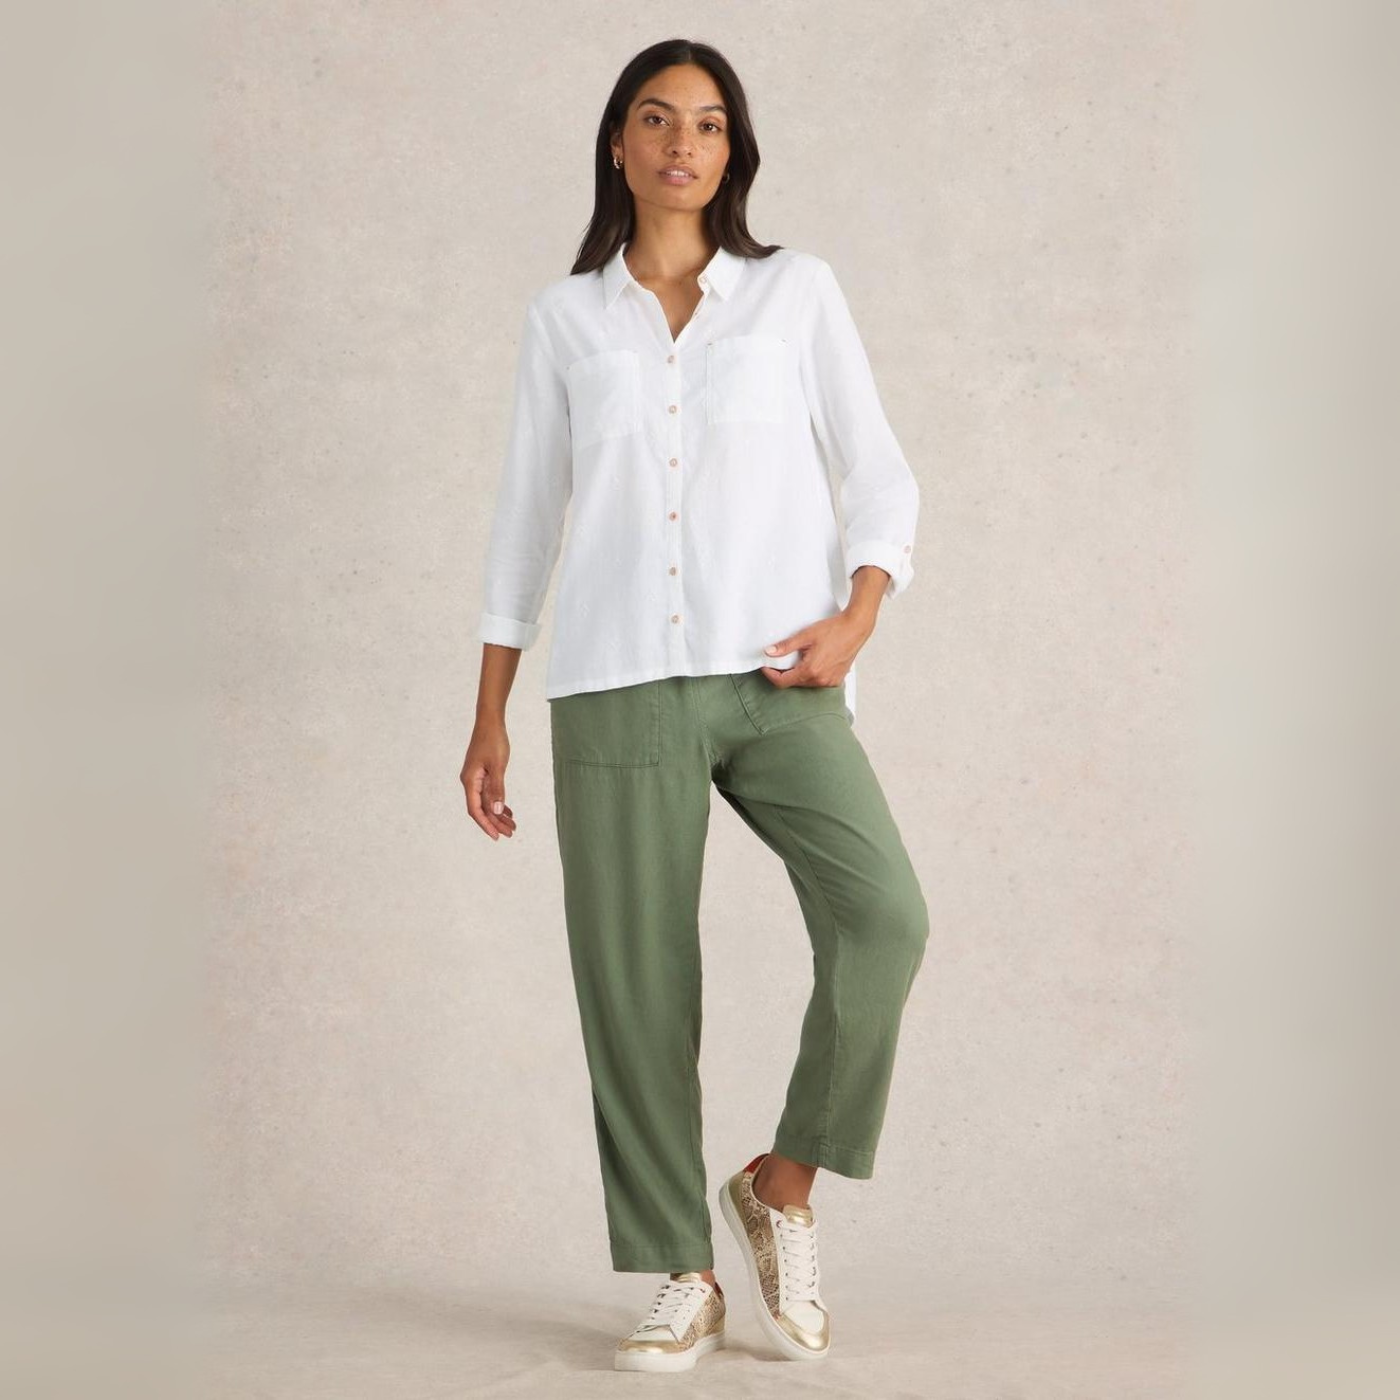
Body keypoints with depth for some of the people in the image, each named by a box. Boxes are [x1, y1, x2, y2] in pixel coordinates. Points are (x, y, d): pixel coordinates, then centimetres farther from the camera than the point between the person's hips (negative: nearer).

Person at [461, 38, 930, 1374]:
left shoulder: (797, 289, 10)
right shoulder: (563, 319, 13)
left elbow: (878, 473, 10)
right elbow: (527, 515, 15)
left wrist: (857, 616, -8)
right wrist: (490, 716, 11)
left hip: (778, 678, -1)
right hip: (618, 683, 1)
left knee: (883, 916, -22)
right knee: (635, 980, -3)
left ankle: (785, 1183, -1)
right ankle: (684, 1277, 11)